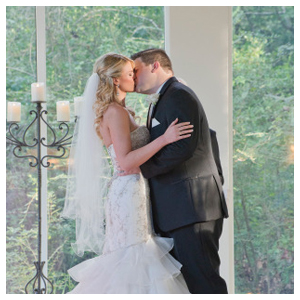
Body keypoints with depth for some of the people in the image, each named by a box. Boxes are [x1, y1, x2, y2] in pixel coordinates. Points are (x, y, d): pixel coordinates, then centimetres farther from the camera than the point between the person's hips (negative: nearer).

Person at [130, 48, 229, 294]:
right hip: (176, 210, 11)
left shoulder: (179, 96, -9)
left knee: (203, 281, -12)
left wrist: (141, 167, -16)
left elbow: (183, 147, -21)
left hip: (192, 206, -11)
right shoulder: (162, 101, 23)